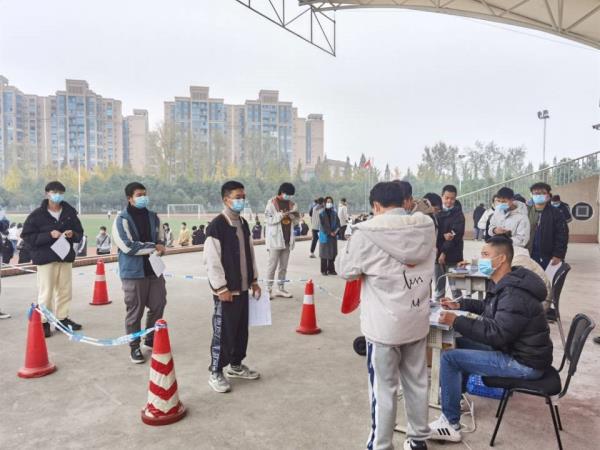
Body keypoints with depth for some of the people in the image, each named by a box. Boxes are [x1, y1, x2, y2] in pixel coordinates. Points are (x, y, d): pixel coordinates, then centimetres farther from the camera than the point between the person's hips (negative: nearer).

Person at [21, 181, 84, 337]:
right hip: (45, 258, -4)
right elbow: (27, 236, -7)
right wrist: (49, 235, -19)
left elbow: (79, 233, 12)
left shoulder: (70, 212, 6)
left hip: (66, 257, 4)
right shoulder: (37, 214, -5)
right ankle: (44, 322, 10)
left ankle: (62, 319, 25)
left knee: (65, 290, 11)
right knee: (46, 292, -2)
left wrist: (72, 234, -11)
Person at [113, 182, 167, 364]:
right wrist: (153, 247, -12)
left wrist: (159, 249, -10)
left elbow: (161, 240, 13)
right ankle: (134, 347, 19)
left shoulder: (153, 217, 9)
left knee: (158, 305, 11)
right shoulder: (122, 219, -9)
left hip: (154, 270, 5)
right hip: (133, 272, -5)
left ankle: (151, 339, 31)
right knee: (135, 311, 3)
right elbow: (128, 246, -18)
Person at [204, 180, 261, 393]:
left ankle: (236, 365, 33)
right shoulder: (216, 226, -16)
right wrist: (221, 288, -17)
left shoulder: (243, 224, 9)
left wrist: (254, 280, 14)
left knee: (241, 329, 17)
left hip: (243, 288, 8)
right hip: (226, 290, -8)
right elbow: (211, 260, -18)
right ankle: (216, 373, 17)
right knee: (223, 332, 2)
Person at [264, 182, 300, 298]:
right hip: (275, 239, -6)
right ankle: (269, 289, 4)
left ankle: (280, 289, 18)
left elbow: (297, 220, 14)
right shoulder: (272, 203, -4)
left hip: (287, 239, 6)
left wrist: (293, 215, -8)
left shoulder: (292, 204, 11)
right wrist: (281, 215, -23)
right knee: (272, 265, -3)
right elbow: (268, 219, -11)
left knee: (283, 266, 10)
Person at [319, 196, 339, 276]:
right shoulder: (322, 213, -3)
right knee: (324, 253, 0)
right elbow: (323, 225, -9)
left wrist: (335, 231, -11)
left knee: (333, 253, 6)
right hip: (325, 236, -3)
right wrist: (330, 232, -13)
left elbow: (338, 223, 6)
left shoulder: (334, 213, 8)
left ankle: (331, 269, 15)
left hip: (333, 236, 4)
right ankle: (324, 270, 7)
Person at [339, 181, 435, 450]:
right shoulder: (427, 228, 0)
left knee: (383, 388, 8)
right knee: (417, 382, 19)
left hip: (384, 324, -5)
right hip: (417, 320, 6)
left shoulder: (368, 232, -16)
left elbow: (346, 270, -6)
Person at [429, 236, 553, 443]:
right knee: (461, 343, 15)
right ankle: (456, 393, 27)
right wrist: (460, 304, 12)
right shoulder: (505, 284, 6)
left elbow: (497, 334, -30)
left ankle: (451, 425, -4)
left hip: (524, 363, -10)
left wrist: (456, 321, -26)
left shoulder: (515, 294, -26)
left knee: (449, 358, -15)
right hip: (513, 349, 10)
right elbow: (489, 307, 23)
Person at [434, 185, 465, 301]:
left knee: (455, 287, -2)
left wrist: (444, 252, -16)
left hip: (453, 256, -3)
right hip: (437, 254, 3)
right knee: (439, 288, 12)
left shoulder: (458, 215, -4)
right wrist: (443, 235, -18)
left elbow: (456, 236, -11)